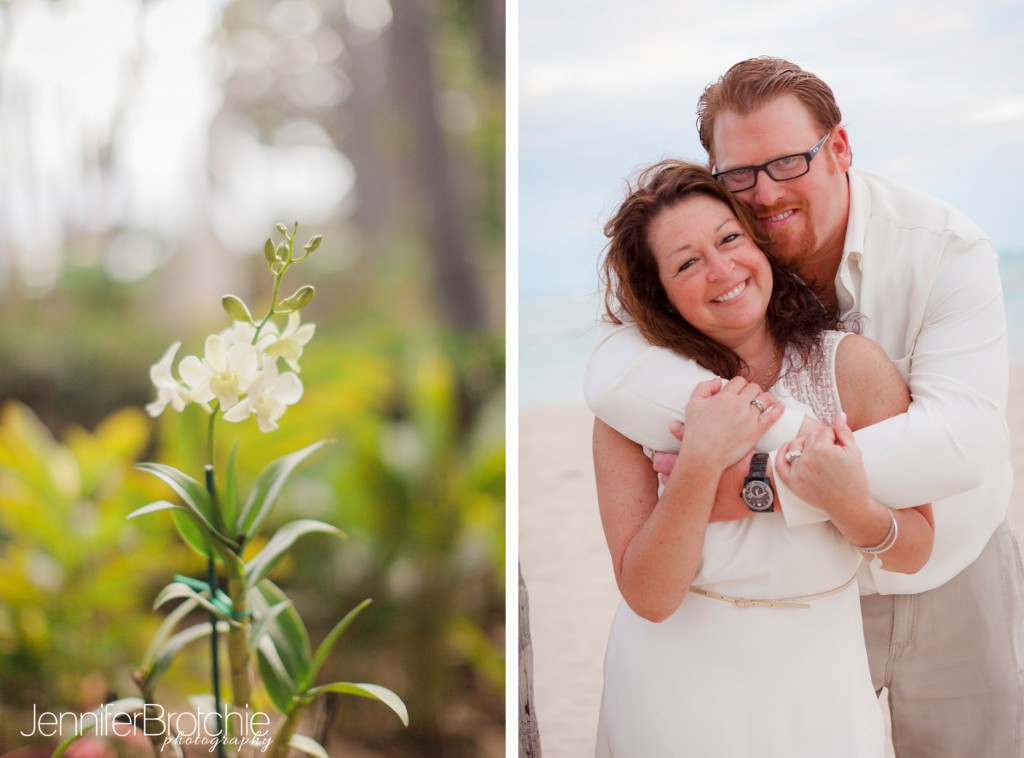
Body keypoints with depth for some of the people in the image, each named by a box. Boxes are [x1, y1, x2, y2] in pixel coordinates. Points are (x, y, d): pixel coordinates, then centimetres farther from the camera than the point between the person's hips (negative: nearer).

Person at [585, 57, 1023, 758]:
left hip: (953, 586, 0)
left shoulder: (946, 250, -20)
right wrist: (793, 432, -41)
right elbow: (612, 378, -31)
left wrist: (763, 483, -39)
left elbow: (961, 441, -32)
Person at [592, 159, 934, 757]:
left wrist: (850, 505, -29)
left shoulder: (854, 366, -14)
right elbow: (648, 596, -18)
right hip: (672, 697, 0)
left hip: (812, 688, 1)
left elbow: (915, 552, -8)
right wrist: (701, 462, -31)